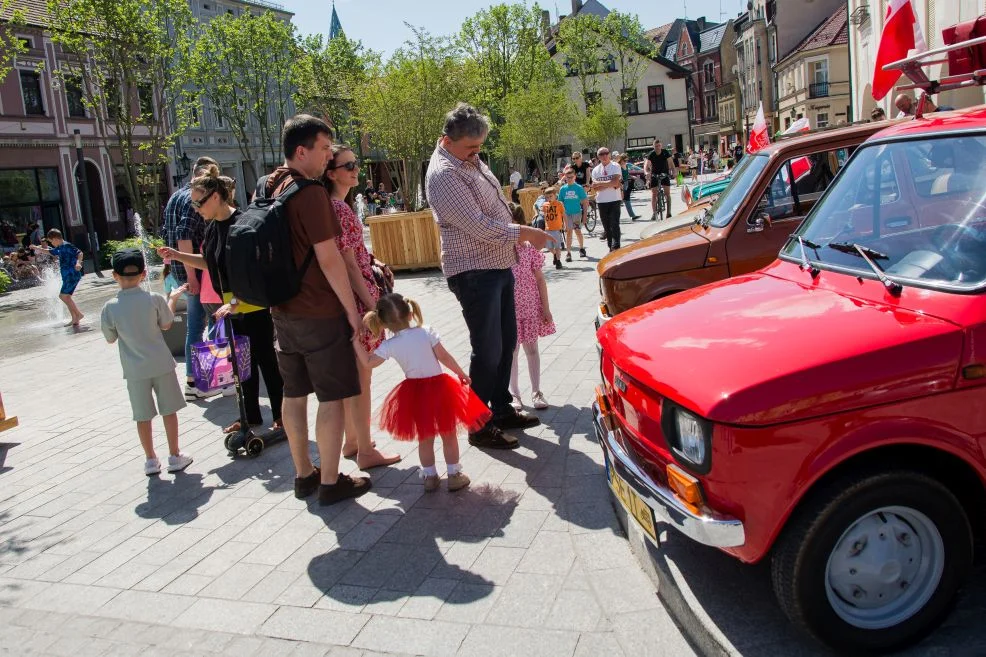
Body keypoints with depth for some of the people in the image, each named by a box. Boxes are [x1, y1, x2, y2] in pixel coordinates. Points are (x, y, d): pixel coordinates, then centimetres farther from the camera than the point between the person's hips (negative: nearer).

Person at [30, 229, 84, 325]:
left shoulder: (67, 246, -11)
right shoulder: (59, 248, 18)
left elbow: (79, 253, -22)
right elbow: (50, 252, 38)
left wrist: (78, 263, -39)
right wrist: (37, 248, 45)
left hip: (72, 275, -10)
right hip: (68, 276, 10)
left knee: (63, 295, -14)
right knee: (66, 297, 9)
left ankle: (79, 314, -12)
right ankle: (75, 319, 9)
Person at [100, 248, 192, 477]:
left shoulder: (110, 307, -10)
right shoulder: (155, 299, -12)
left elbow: (110, 338, 2)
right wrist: (171, 300, 17)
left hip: (134, 370, 1)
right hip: (161, 364, 0)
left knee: (143, 416, 12)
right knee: (169, 410, 11)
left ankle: (151, 460, 21)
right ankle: (174, 456, 18)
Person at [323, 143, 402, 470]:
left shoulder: (338, 205, 14)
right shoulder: (337, 208, -16)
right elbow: (348, 264, -19)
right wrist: (373, 307, -18)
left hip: (350, 298, 10)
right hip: (356, 298, -10)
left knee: (353, 374, 16)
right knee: (361, 376, -2)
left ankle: (352, 441, 27)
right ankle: (366, 451, 6)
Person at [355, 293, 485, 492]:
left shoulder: (389, 346, -10)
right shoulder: (426, 332, -11)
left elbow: (368, 362, -4)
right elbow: (444, 357, -8)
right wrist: (461, 374, 5)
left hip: (414, 393, 1)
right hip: (439, 387, -1)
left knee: (424, 438, 18)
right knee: (449, 434, 12)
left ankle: (430, 477, 26)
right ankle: (454, 475, 19)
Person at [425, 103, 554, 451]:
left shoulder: (471, 159, 11)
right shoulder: (443, 174, -18)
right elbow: (479, 226, -23)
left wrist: (519, 236, 14)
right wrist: (524, 233, -15)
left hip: (499, 265, 10)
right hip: (474, 273, -10)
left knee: (506, 342, 16)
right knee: (487, 350, -4)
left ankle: (501, 409, 31)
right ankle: (478, 427, 9)